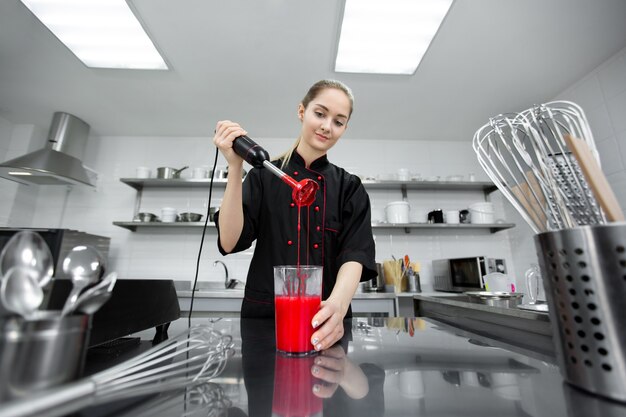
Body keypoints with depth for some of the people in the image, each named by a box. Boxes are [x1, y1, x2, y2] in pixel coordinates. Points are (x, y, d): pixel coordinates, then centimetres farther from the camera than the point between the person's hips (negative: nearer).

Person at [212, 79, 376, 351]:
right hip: (264, 317, 0)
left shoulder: (350, 188, 1)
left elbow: (355, 254, -12)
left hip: (324, 323, 1)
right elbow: (230, 242, -10)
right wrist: (235, 168, -19)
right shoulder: (264, 176, 0)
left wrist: (337, 305, -32)